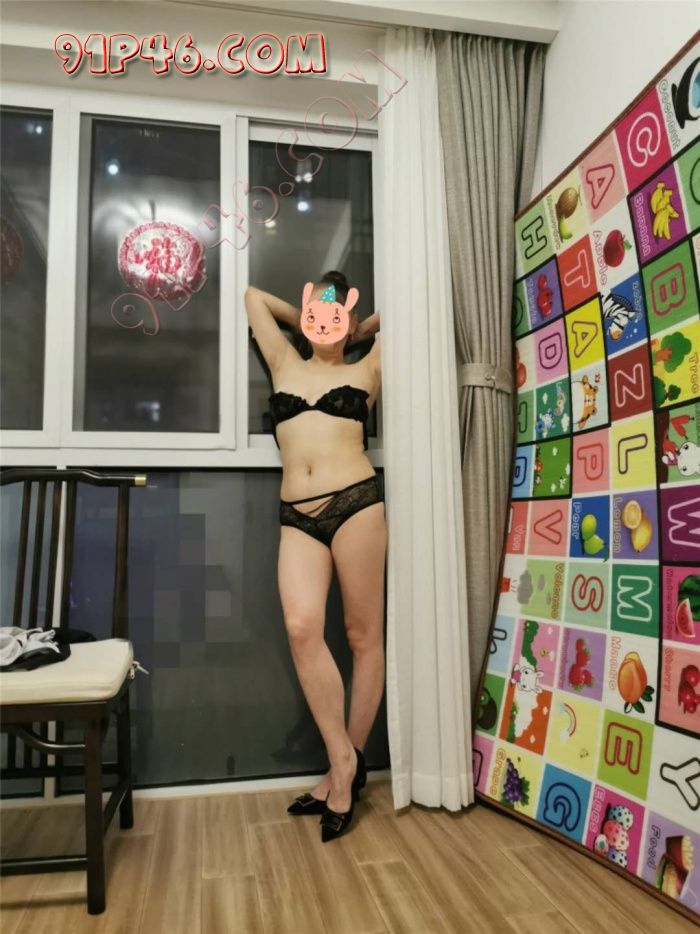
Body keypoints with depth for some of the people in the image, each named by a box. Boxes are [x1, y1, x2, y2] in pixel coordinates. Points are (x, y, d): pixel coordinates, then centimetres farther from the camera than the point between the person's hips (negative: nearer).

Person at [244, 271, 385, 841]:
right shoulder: (285, 364, 22)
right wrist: (302, 319, 36)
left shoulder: (365, 372, 15)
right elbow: (253, 296, 35)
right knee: (302, 627, -16)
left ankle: (348, 761, 16)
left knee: (364, 635, 1)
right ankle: (343, 761, -2)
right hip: (297, 517, 2)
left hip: (355, 503, -2)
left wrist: (361, 330, 29)